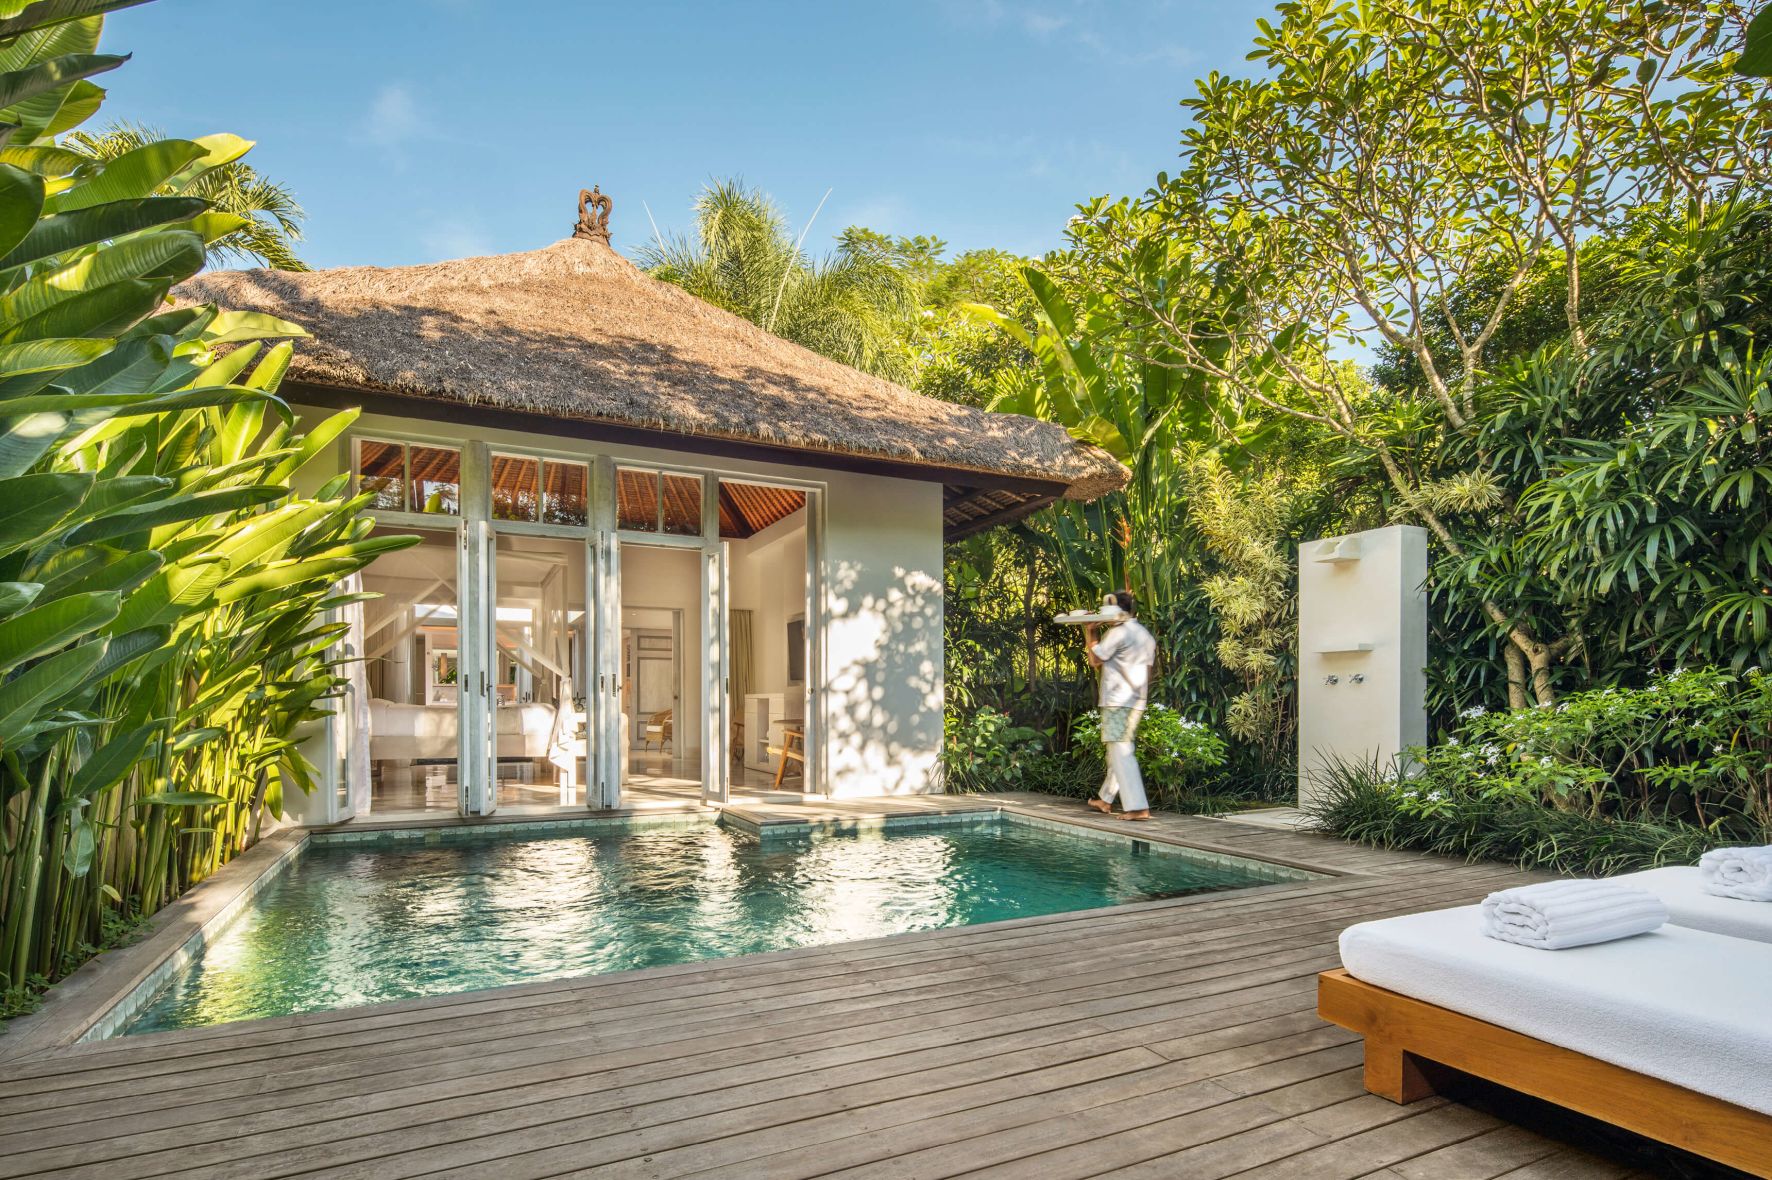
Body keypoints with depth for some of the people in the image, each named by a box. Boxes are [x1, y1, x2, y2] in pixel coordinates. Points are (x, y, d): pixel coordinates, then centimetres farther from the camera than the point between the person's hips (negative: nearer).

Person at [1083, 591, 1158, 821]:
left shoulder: (1118, 632, -12)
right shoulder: (1147, 636, 15)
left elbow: (1094, 660, -8)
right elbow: (1147, 670, 18)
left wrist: (1090, 633, 3)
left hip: (1118, 701, -9)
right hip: (1137, 701, 9)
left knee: (1121, 753, -9)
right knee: (1118, 751, 17)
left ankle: (1137, 807, -16)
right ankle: (1105, 799, 29)